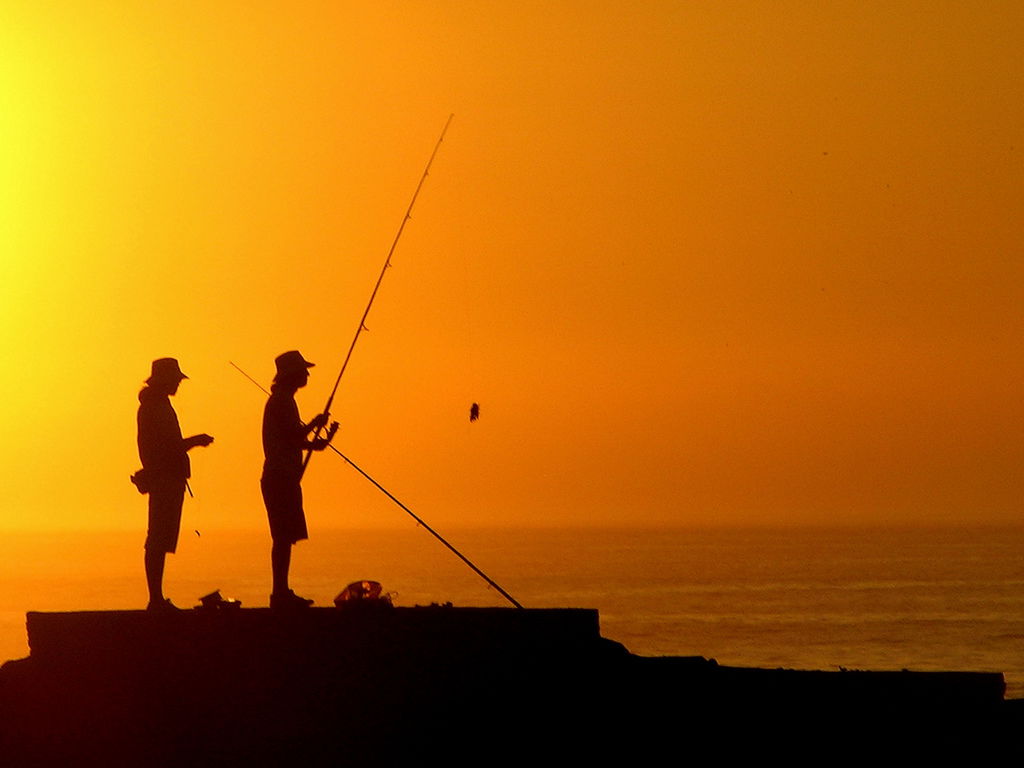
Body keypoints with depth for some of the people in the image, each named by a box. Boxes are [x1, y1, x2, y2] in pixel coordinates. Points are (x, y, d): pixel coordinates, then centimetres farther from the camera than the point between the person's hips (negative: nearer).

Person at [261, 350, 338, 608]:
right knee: (284, 537, -10)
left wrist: (315, 442, 10)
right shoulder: (282, 401, -12)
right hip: (281, 477, -10)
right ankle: (280, 594, -11)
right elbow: (292, 437, -20)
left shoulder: (282, 400, 20)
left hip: (281, 478, 10)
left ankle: (281, 593, 11)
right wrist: (315, 425, -8)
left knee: (285, 537, 10)